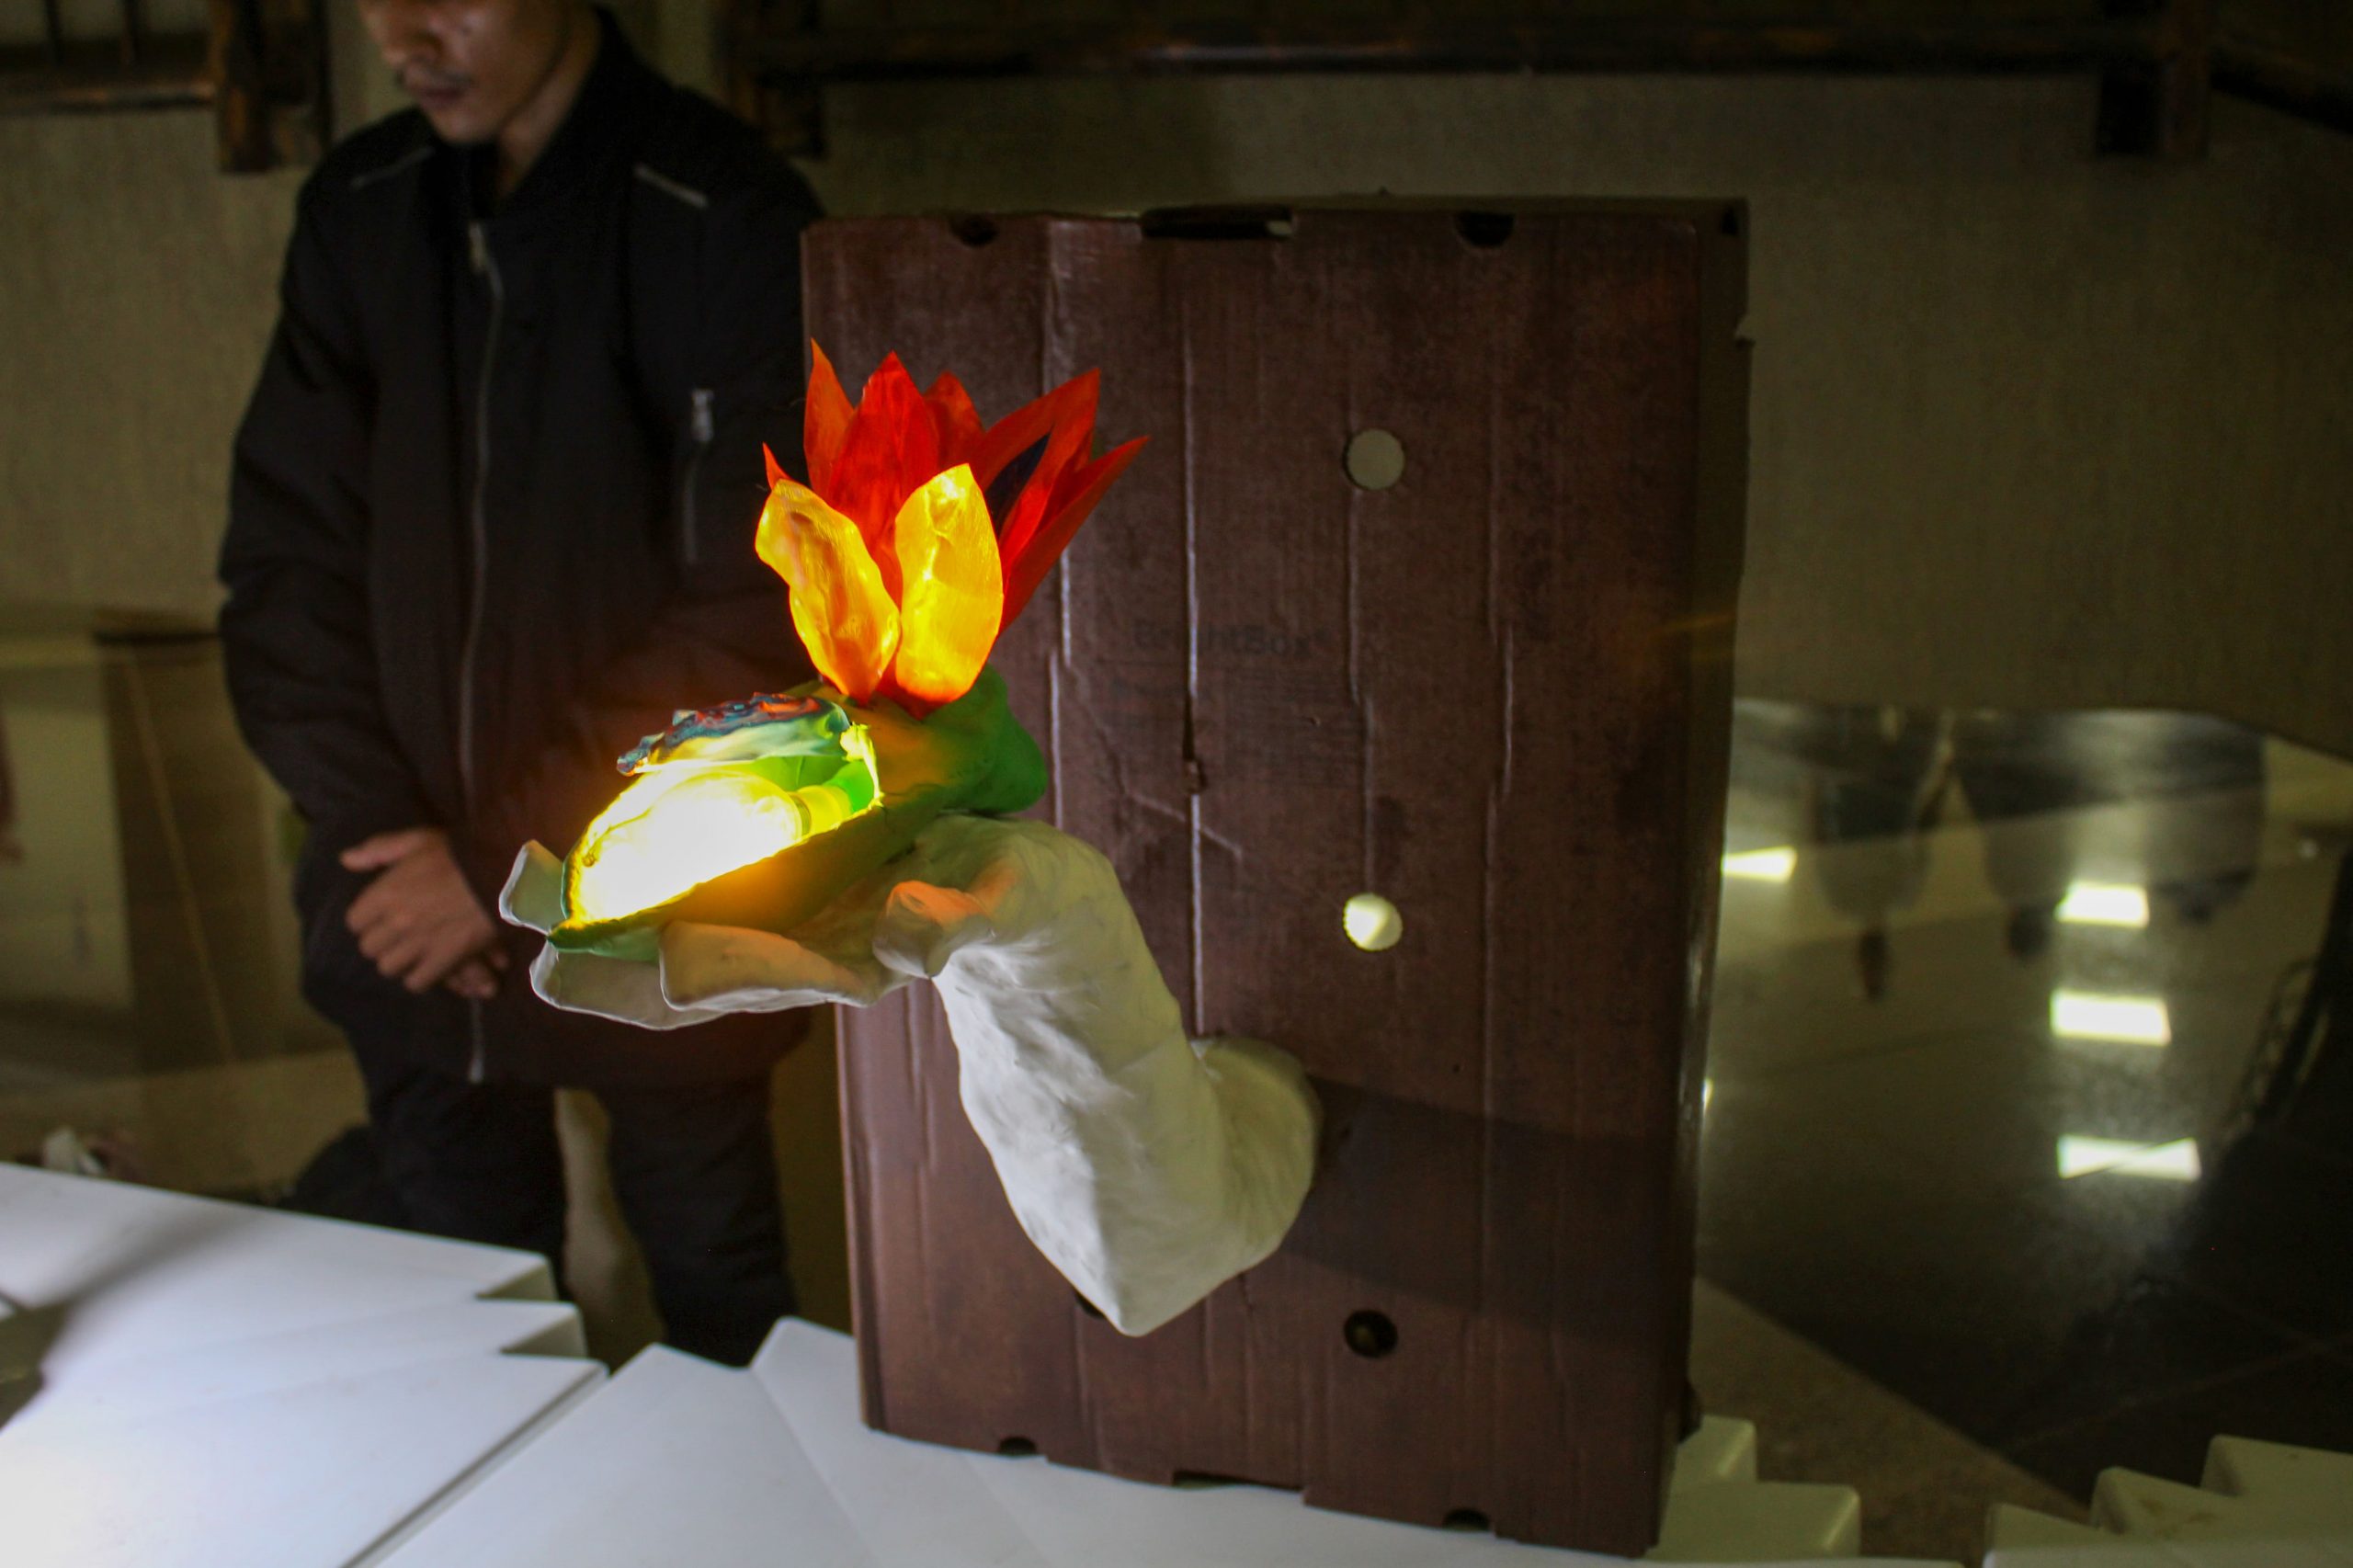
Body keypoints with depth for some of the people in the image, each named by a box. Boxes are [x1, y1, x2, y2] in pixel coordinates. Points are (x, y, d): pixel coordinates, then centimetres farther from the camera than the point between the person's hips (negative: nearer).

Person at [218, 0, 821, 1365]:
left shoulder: (729, 222, -12)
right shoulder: (358, 216, 4)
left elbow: (752, 614, -15)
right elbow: (284, 552, 7)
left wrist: (511, 862, -13)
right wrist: (376, 830, -6)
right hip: (412, 912, 4)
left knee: (723, 1316, 11)